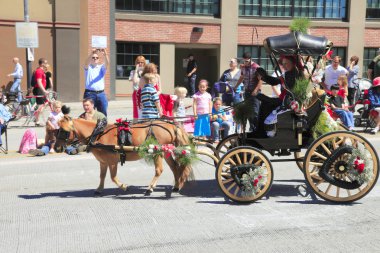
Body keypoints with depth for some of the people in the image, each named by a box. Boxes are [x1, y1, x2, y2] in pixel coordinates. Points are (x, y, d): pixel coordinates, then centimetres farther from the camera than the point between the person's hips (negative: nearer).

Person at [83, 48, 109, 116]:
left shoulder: (101, 67, 13)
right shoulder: (88, 68, 8)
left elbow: (106, 63, -8)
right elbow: (87, 62, -15)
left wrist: (105, 54, -29)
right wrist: (91, 53, -34)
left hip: (101, 93, 2)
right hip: (90, 93, -2)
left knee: (103, 113, 2)